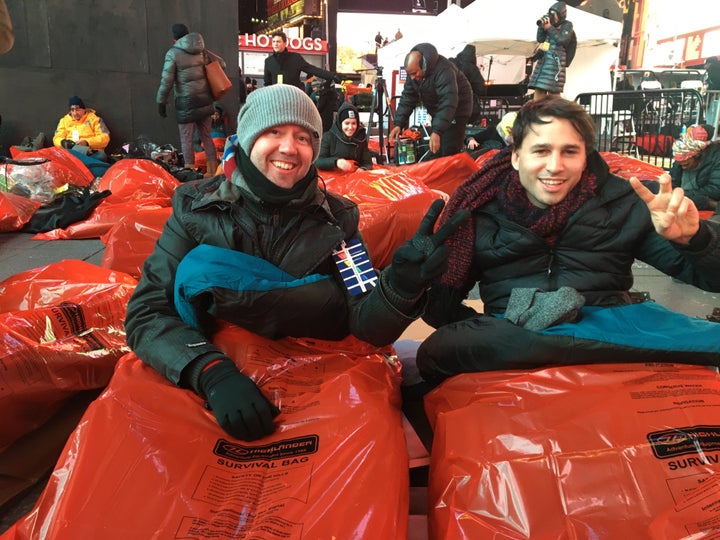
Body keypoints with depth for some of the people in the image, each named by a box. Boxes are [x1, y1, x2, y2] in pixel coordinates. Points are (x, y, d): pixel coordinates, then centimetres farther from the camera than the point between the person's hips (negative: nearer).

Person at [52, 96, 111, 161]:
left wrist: (87, 142, -15)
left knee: (101, 156, -38)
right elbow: (57, 138, 15)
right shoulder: (64, 120, 21)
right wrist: (63, 142, -11)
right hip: (71, 151, 2)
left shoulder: (94, 119, 12)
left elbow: (105, 138, 1)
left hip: (92, 152, -2)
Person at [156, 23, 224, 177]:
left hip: (186, 102, -5)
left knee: (186, 138, 0)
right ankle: (213, 172, 15)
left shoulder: (173, 53, -7)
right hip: (205, 100, 5)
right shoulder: (202, 50, 7)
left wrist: (161, 102, -3)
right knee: (206, 136, 12)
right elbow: (221, 63, 13)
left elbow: (166, 80, -11)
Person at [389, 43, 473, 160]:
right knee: (434, 154, 9)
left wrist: (437, 131, -48)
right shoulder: (414, 70, -7)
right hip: (438, 112, 8)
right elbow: (407, 97, -5)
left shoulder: (443, 70, -32)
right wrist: (399, 124, -15)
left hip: (456, 110, -8)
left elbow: (448, 103, -40)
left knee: (449, 154, -15)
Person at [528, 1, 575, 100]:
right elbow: (540, 39, 12)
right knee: (538, 90, 1)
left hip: (555, 63, -6)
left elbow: (562, 41, -11)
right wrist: (541, 26, -3)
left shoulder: (567, 25, 3)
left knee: (553, 94, -12)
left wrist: (549, 27, -9)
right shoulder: (552, 25, 18)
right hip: (542, 61, 7)